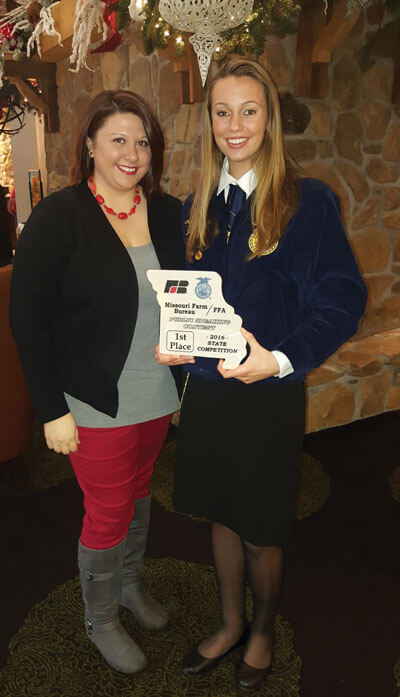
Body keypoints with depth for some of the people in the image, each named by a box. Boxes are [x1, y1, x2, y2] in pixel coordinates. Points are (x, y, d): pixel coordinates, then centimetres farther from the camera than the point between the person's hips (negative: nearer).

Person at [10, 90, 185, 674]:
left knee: (139, 492, 22)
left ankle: (130, 584, 49)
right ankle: (101, 620, 36)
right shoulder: (58, 217, -13)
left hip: (159, 394, 5)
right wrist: (52, 410, -14)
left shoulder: (168, 213, 2)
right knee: (108, 512, 8)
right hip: (97, 403, -5)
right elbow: (28, 319, -13)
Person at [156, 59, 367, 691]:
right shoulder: (200, 206, 6)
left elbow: (343, 297, -14)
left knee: (259, 529, 12)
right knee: (221, 514, 19)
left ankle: (263, 632, 43)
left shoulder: (307, 201, -10)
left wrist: (280, 358, -28)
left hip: (268, 394, -4)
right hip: (206, 388, 5)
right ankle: (231, 625, 44)